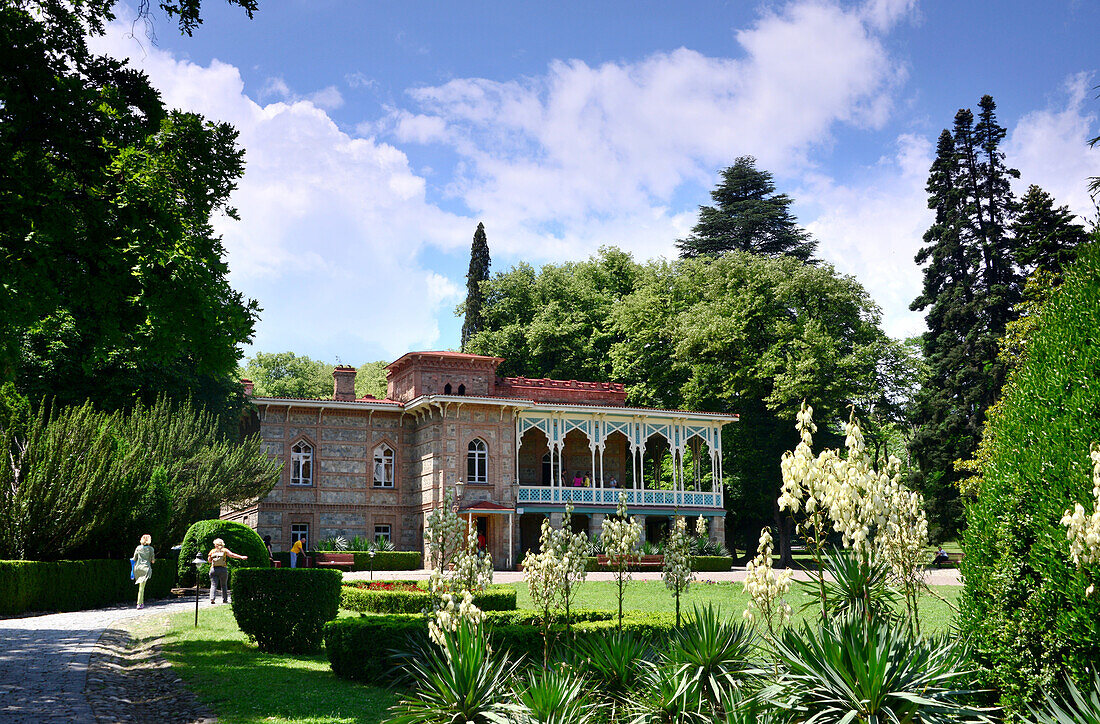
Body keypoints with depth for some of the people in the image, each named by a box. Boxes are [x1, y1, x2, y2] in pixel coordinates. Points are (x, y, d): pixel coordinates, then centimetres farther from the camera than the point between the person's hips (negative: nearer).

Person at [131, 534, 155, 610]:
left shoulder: (138, 548, 5)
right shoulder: (150, 549, 0)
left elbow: (134, 559, 6)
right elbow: (152, 561, 1)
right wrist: (153, 559, 23)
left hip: (137, 567, 3)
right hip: (146, 567, -3)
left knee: (140, 586, 18)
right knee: (142, 587, -5)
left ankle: (141, 603, 19)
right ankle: (139, 604, -11)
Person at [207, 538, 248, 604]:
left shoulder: (212, 551, 7)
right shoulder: (224, 550, 3)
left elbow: (209, 560, 12)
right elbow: (231, 555, -6)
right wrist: (241, 557, -7)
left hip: (213, 569, 0)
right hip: (223, 569, 0)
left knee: (213, 585, 0)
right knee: (224, 585, 10)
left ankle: (212, 598, -16)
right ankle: (225, 599, 10)